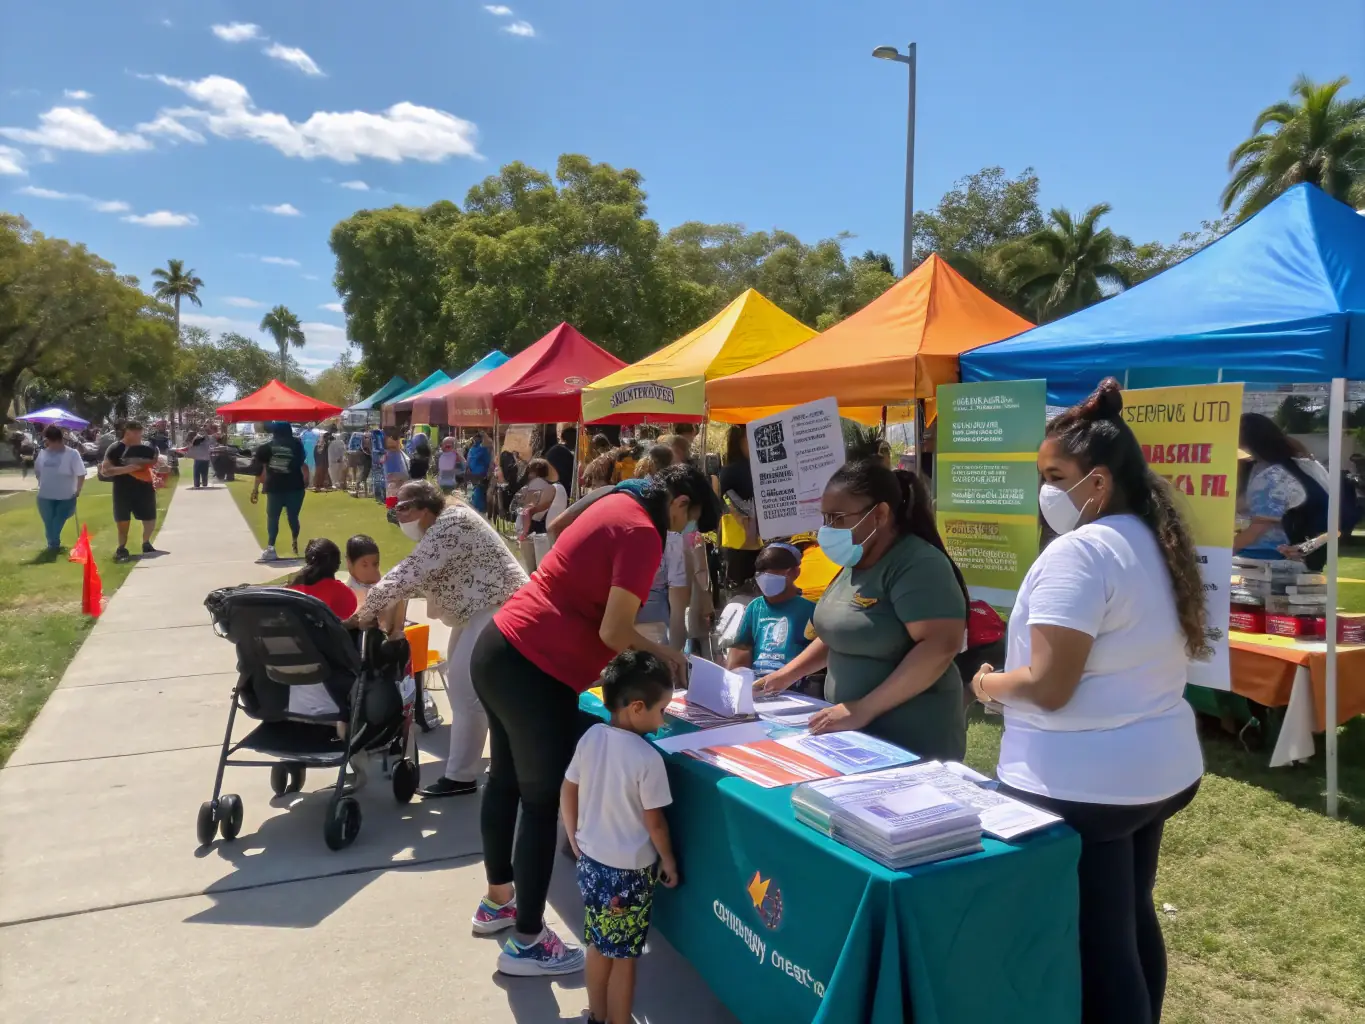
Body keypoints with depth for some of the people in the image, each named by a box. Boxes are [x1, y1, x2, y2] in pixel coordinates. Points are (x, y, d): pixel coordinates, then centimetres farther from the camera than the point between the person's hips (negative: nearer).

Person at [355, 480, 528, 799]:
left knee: (467, 689, -11)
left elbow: (410, 575, -24)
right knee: (462, 684, 17)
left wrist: (369, 607, -14)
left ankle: (461, 776, -3)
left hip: (497, 607, -11)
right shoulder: (439, 528, 12)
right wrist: (376, 603, 0)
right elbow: (412, 572, 13)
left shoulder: (451, 524, -21)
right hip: (478, 609, 11)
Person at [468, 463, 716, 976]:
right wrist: (663, 653, 1)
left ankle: (497, 900, 42)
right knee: (542, 802, 5)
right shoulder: (643, 533, -14)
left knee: (506, 780, 23)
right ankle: (526, 941, 20)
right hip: (536, 671, -10)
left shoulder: (616, 504, 14)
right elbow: (614, 632, -17)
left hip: (498, 647, 10)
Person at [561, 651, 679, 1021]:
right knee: (624, 956, 10)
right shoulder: (648, 758, -23)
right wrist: (669, 860, 2)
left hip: (590, 862, 6)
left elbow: (567, 794, 3)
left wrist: (575, 840, 18)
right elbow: (654, 822, -15)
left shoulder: (590, 737, -6)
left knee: (599, 945, 23)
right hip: (629, 870, -6)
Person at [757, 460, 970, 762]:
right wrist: (788, 673, 11)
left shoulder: (917, 565, -19)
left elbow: (941, 645, -29)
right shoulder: (857, 563, 8)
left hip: (910, 743, -8)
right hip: (857, 735, 8)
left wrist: (863, 709, -29)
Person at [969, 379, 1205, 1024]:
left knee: (1093, 949, 5)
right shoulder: (1158, 545, 8)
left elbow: (1047, 687, -25)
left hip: (1082, 786, -9)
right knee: (1131, 925, 25)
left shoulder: (1078, 551, -21)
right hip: (1160, 770, 10)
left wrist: (987, 685, -6)